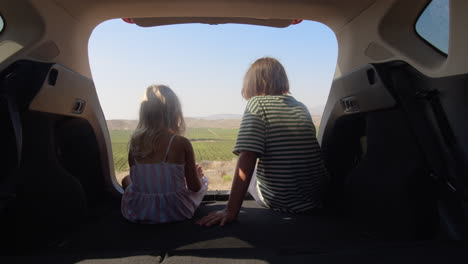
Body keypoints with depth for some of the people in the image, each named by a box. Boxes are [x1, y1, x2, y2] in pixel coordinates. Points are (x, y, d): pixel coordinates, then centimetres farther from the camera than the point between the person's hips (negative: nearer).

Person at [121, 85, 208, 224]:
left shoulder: (134, 142, -5)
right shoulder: (182, 143, -15)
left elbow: (134, 178, 6)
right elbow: (195, 187, -8)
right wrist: (197, 175, 14)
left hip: (137, 212, 2)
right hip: (175, 212, -2)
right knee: (203, 180, 24)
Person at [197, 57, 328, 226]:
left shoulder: (257, 104, -9)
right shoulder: (301, 107, 6)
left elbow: (247, 159, -21)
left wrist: (231, 210, -22)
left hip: (279, 201, -4)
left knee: (248, 174, 25)